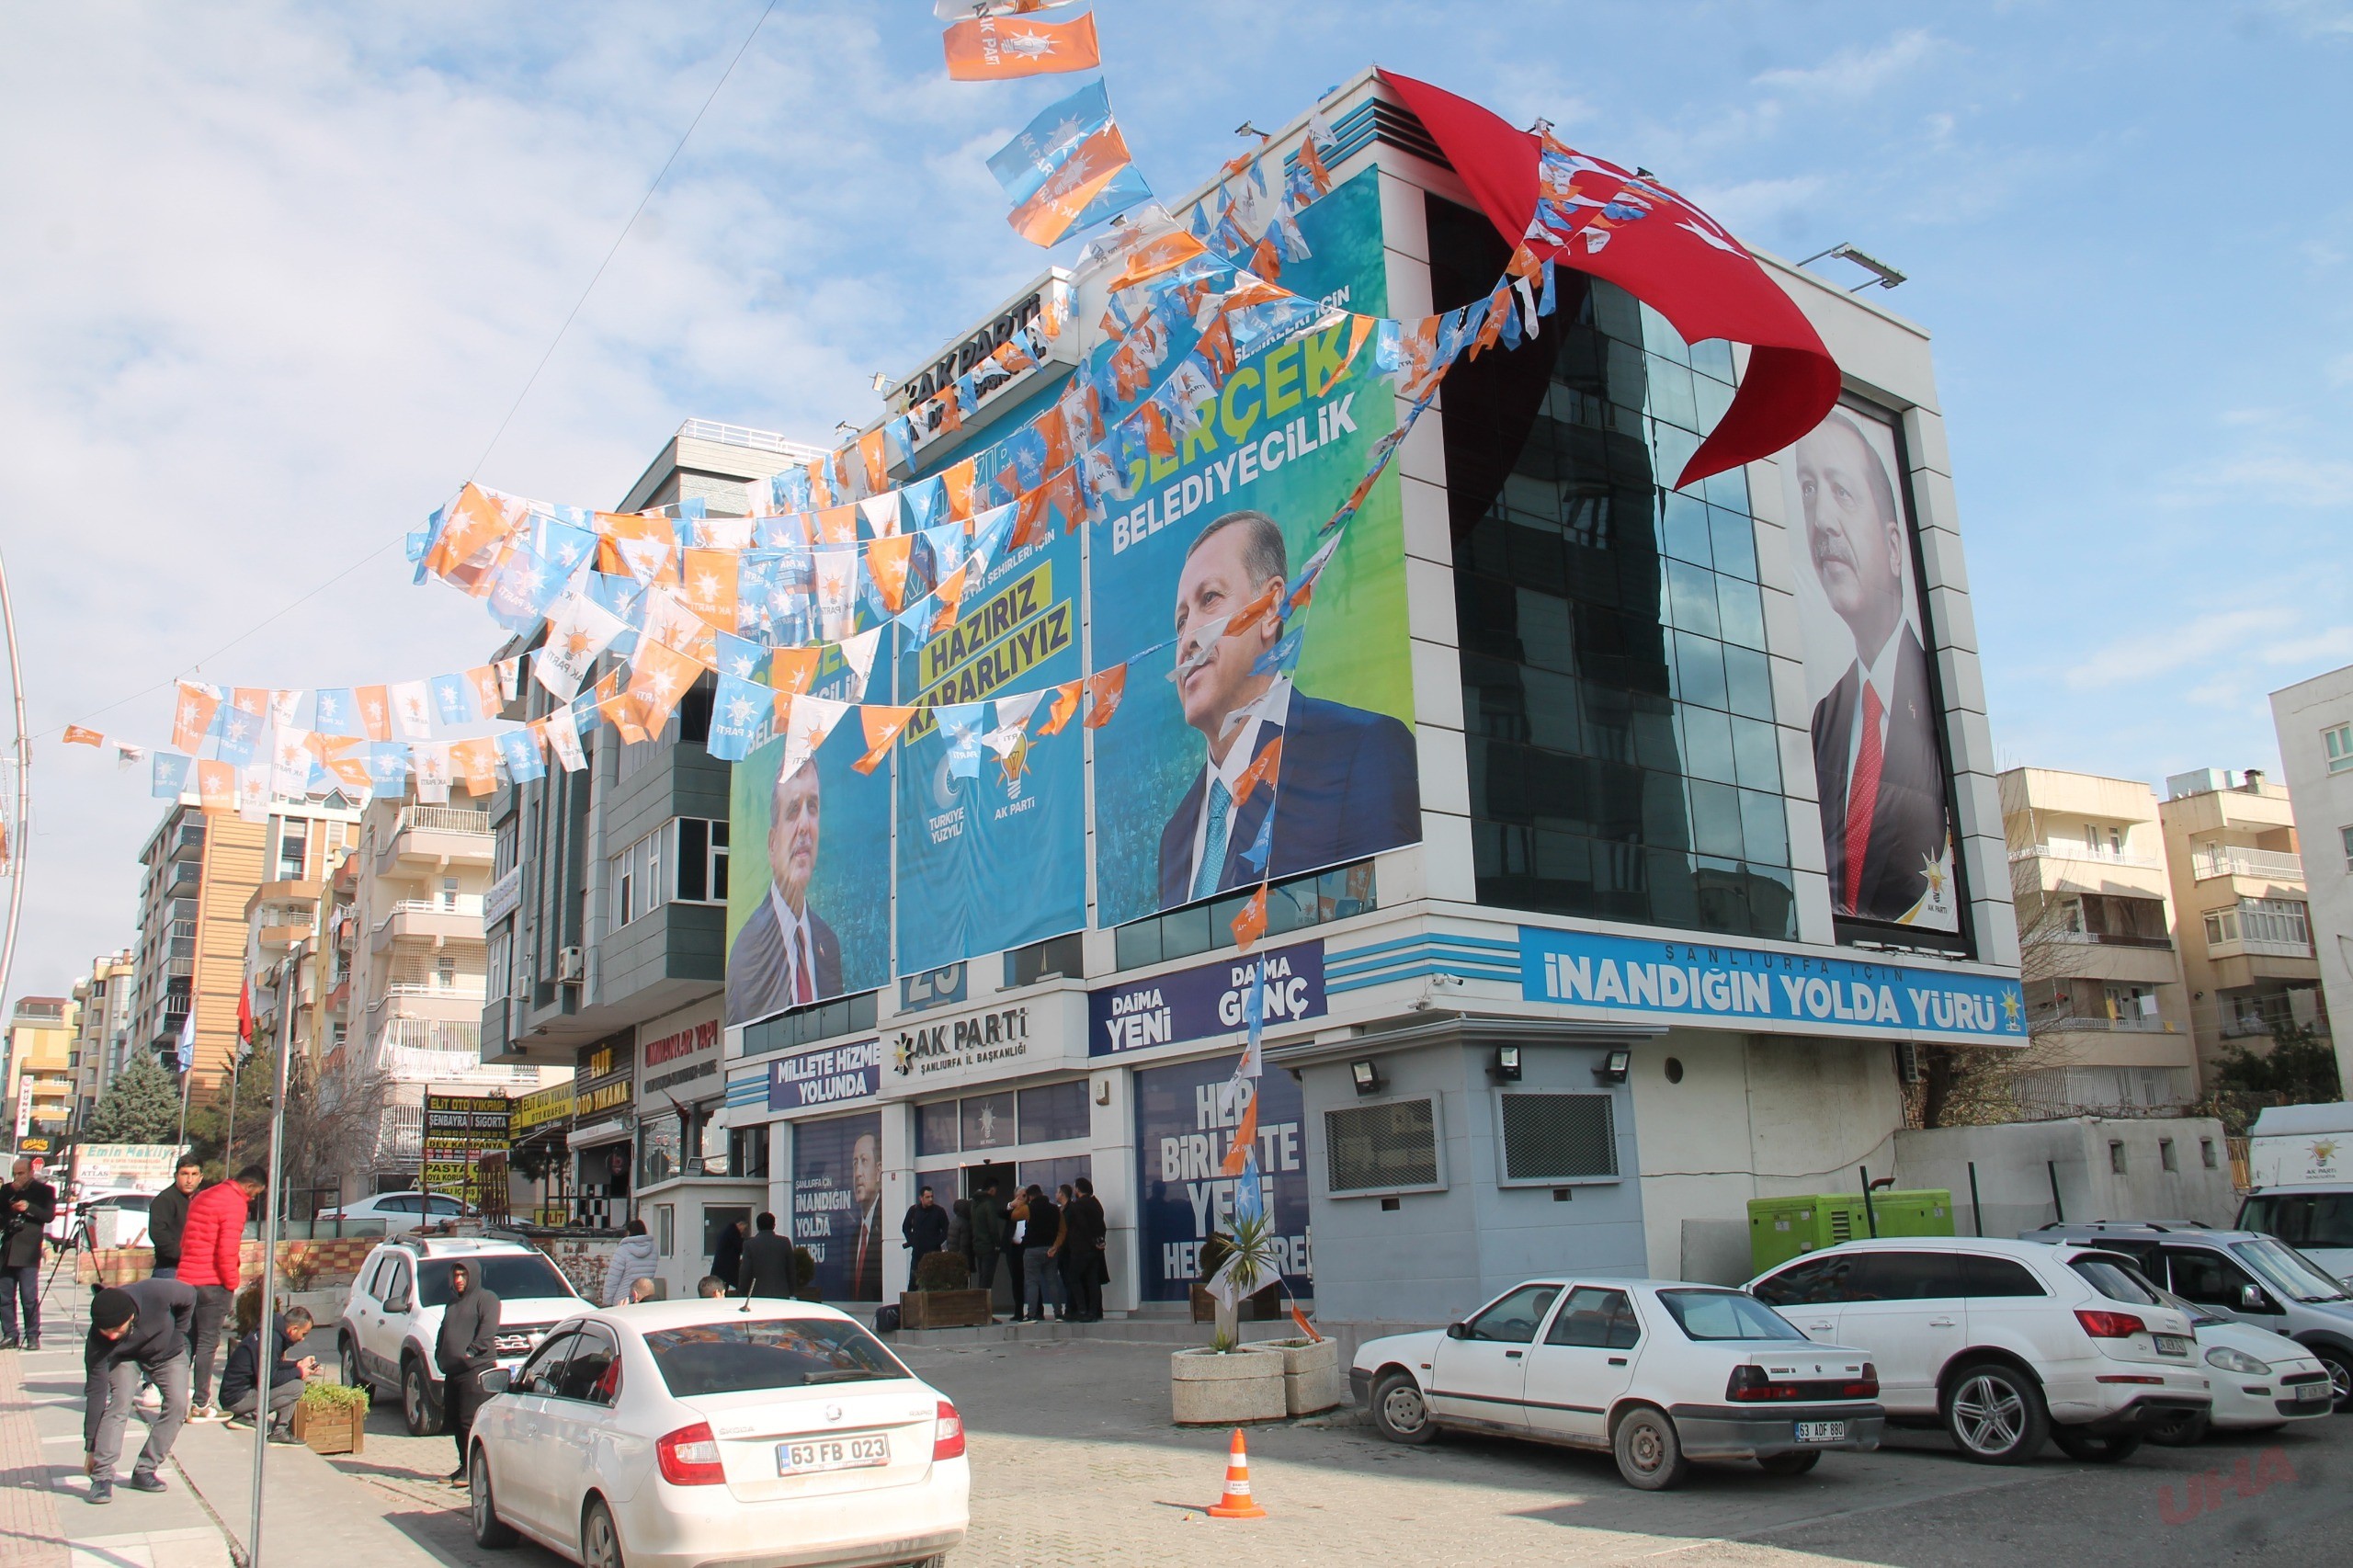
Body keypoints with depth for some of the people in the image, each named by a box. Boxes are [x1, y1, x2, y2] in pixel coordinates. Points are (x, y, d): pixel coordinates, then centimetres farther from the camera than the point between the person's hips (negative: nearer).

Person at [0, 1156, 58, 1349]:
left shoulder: (44, 1190, 5)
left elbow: (50, 1215, -4)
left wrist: (29, 1208, -17)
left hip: (28, 1252, -4)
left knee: (29, 1297, -6)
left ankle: (33, 1337, -1)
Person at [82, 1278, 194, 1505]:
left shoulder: (156, 1293, -41)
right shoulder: (97, 1341, -34)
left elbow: (189, 1295, -17)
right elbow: (95, 1392, -27)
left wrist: (178, 1335, -12)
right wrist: (91, 1446, -22)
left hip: (168, 1352, 1)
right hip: (125, 1357, -1)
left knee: (177, 1403, -14)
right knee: (118, 1403, -24)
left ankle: (145, 1470, -5)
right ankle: (101, 1476, -19)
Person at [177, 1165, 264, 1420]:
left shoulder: (202, 1197, 17)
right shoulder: (235, 1204, -12)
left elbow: (185, 1240, 21)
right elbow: (226, 1250, -19)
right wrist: (232, 1284, -7)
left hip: (186, 1278, 9)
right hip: (212, 1283, -9)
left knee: (187, 1341, 14)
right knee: (207, 1342, -2)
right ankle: (201, 1405, 1)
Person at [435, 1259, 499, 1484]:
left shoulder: (485, 1298, -1)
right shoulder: (453, 1303, 25)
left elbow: (488, 1328, -13)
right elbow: (443, 1333, 28)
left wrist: (471, 1351, -20)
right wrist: (439, 1356, 13)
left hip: (476, 1369, -8)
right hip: (452, 1371, 8)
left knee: (470, 1421, -11)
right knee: (456, 1422, 10)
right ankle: (464, 1466, 18)